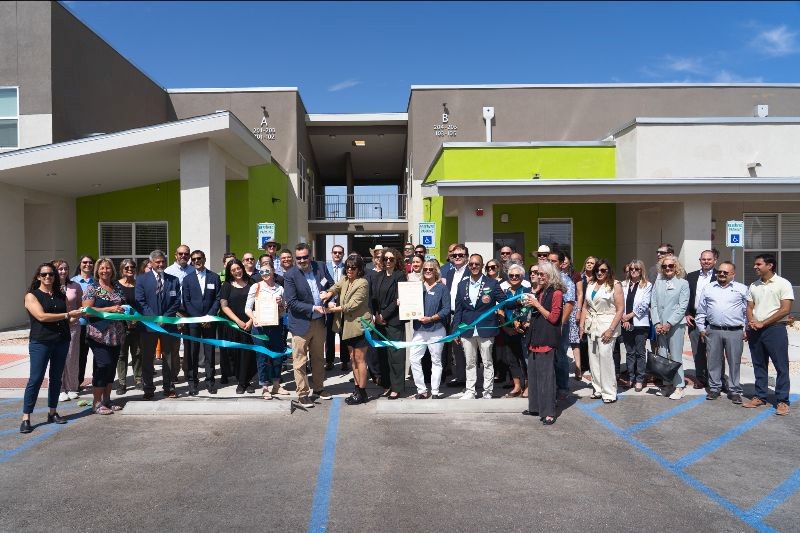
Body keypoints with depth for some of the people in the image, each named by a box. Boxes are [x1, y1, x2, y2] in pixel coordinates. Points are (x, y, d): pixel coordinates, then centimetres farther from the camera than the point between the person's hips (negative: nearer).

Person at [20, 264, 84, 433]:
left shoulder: (61, 296, 12)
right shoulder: (32, 296, -2)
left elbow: (68, 319, 18)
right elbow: (41, 316, -15)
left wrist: (77, 315, -4)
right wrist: (68, 315, -17)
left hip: (62, 342, 5)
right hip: (40, 343, -5)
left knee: (56, 378, 11)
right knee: (35, 379, -5)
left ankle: (52, 413, 21)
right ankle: (26, 418, 1)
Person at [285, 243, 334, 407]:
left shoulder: (320, 268, 0)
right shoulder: (290, 275, -13)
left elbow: (332, 286, 11)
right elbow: (291, 302, -17)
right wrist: (313, 308, -23)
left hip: (319, 321, 5)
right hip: (301, 323, -5)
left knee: (319, 358, 18)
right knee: (300, 361, 2)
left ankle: (318, 388, 33)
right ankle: (302, 393, 15)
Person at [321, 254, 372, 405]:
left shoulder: (362, 283, -13)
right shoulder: (344, 280, 11)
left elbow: (353, 304, -18)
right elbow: (335, 288, -3)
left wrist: (334, 308, -13)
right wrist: (328, 293, -25)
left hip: (359, 324, -8)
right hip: (347, 325, 8)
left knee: (360, 359, -2)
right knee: (353, 358, 14)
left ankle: (362, 392, 7)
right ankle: (356, 389, 24)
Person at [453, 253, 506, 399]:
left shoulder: (492, 284, -1)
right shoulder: (462, 285, 8)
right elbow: (458, 309, 8)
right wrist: (456, 331, 6)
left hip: (486, 330, -3)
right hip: (467, 331, 3)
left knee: (487, 362, 6)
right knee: (470, 363, 11)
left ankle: (487, 392, 17)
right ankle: (470, 391, 20)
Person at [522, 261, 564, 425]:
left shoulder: (556, 293, -8)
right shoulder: (539, 292, 16)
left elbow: (553, 318, -13)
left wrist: (536, 304, -12)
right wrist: (530, 304, 8)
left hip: (547, 340, -8)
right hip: (535, 338, 8)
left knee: (545, 374, -7)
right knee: (533, 372, 12)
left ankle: (548, 412, -1)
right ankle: (535, 407, 22)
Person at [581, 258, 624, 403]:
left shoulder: (615, 285, -4)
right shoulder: (590, 285, 13)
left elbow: (620, 309, -9)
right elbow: (585, 307, 17)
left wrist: (611, 329, -15)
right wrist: (582, 324, 7)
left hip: (607, 325, -6)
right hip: (592, 326, 6)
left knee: (605, 357, -9)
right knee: (593, 358, 7)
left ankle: (609, 393, 1)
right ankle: (598, 389, 18)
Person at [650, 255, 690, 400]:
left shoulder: (683, 283, 1)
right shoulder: (658, 282, 10)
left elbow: (682, 306, -6)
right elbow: (653, 304, 6)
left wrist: (669, 323, -12)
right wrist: (657, 323, -5)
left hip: (675, 325, -4)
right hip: (660, 326, 4)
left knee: (675, 357, -2)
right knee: (662, 357, 7)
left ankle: (678, 387, 5)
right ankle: (667, 384, 16)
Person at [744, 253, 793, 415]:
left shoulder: (783, 284, -5)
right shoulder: (753, 286, 12)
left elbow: (785, 309, -12)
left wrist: (762, 323, -13)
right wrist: (751, 322, -7)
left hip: (775, 329, -6)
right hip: (755, 331, 6)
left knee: (781, 366, -1)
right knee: (759, 365, 12)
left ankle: (782, 401, 7)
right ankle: (760, 397, 21)